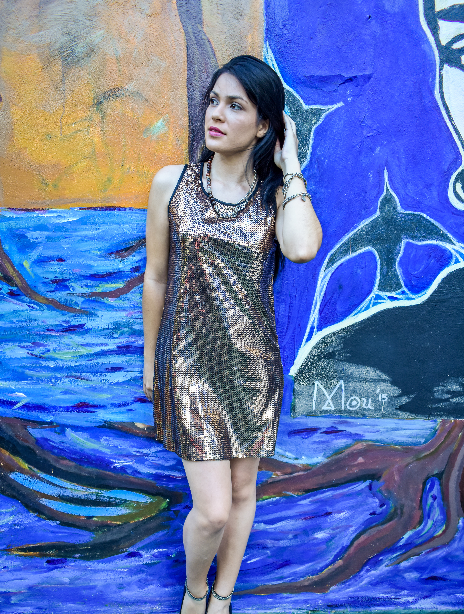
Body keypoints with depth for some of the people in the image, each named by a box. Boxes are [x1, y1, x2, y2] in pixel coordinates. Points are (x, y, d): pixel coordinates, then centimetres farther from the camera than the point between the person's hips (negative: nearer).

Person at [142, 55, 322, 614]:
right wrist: (149, 360, 9)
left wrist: (290, 166, -14)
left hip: (253, 363, 2)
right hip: (191, 360, -2)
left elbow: (302, 248, -26)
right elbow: (155, 280, 4)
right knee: (213, 510, -4)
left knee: (242, 490, 16)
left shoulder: (278, 193, -2)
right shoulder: (171, 183, -3)